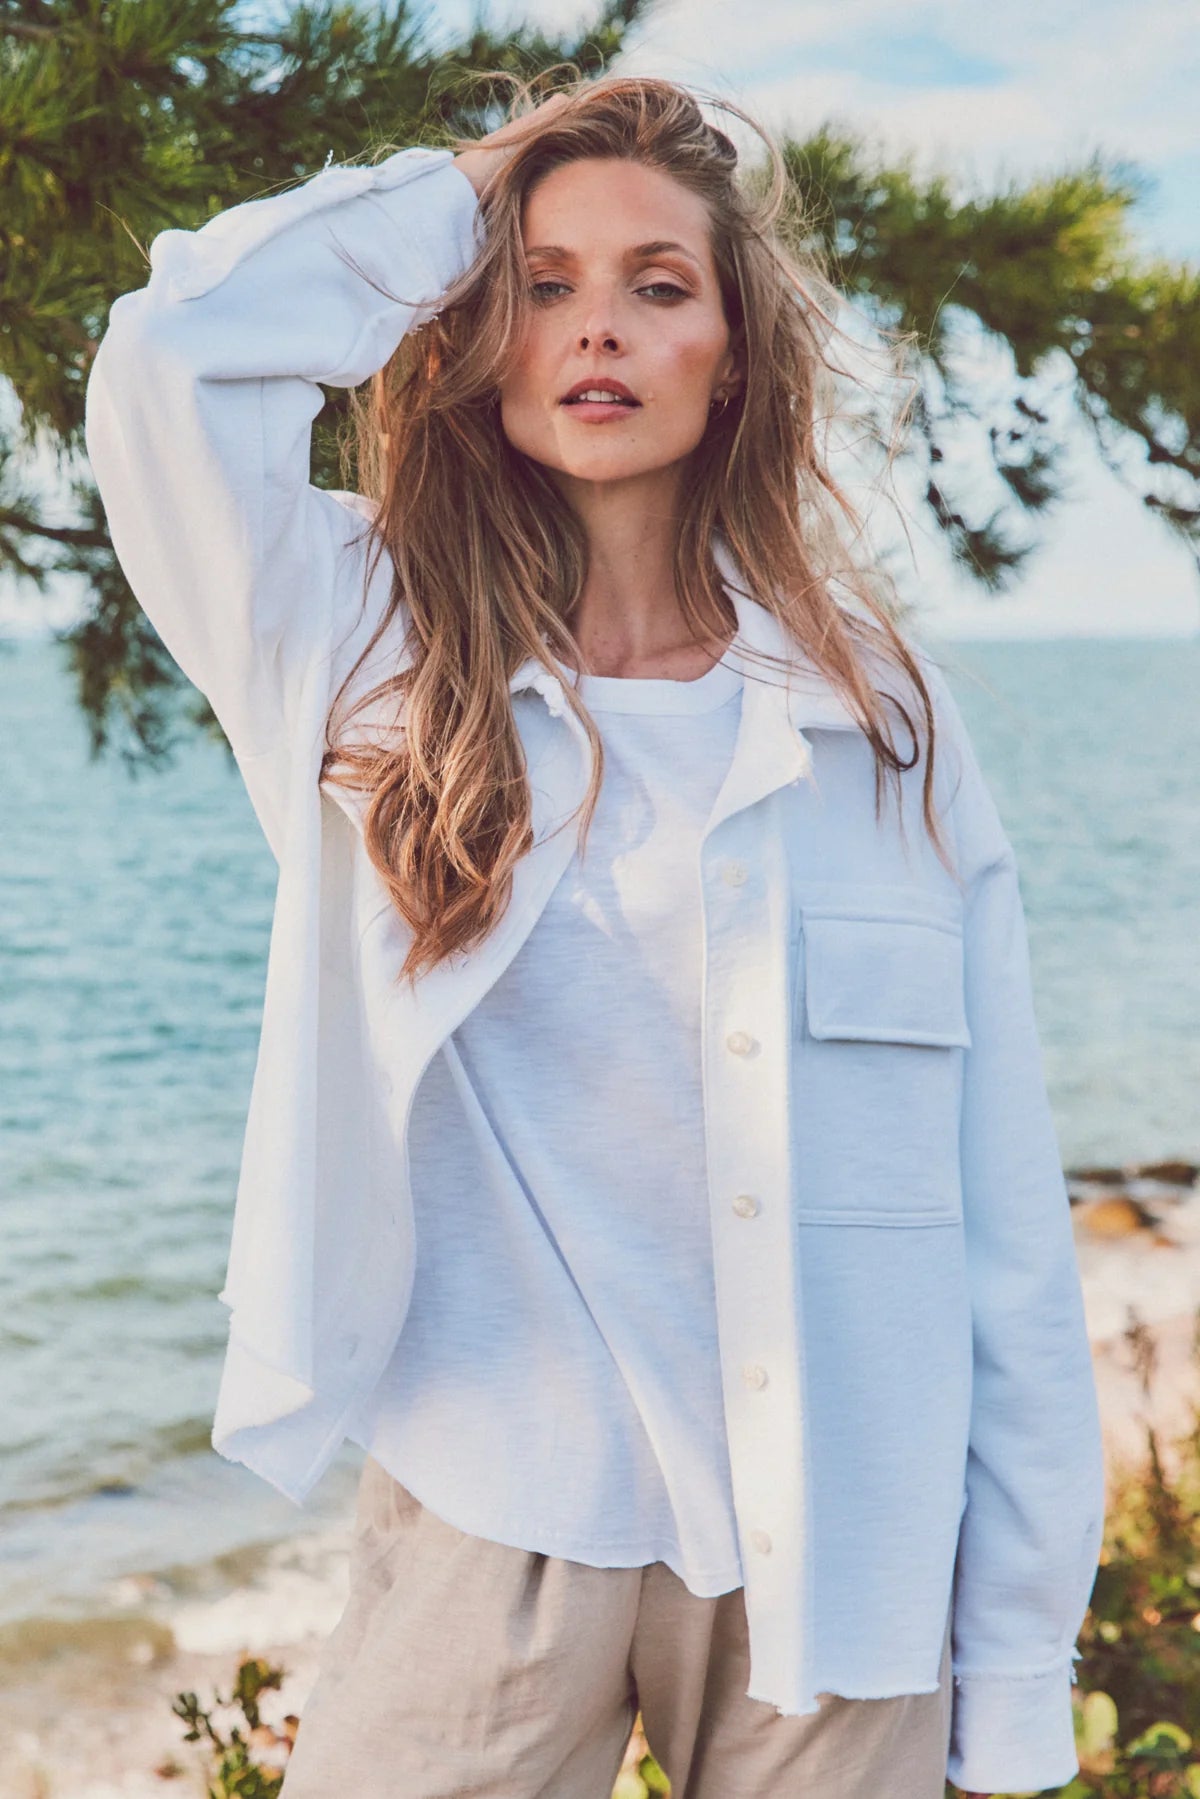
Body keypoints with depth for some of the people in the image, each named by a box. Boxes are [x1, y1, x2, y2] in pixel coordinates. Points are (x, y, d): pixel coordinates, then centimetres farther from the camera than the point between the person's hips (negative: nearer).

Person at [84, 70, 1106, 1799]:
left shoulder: (883, 711, 1)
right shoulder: (373, 652, 1)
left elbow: (1006, 1219, 0)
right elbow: (169, 359, -16)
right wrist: (459, 199, -2)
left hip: (834, 1543, 1)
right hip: (490, 1524, -1)